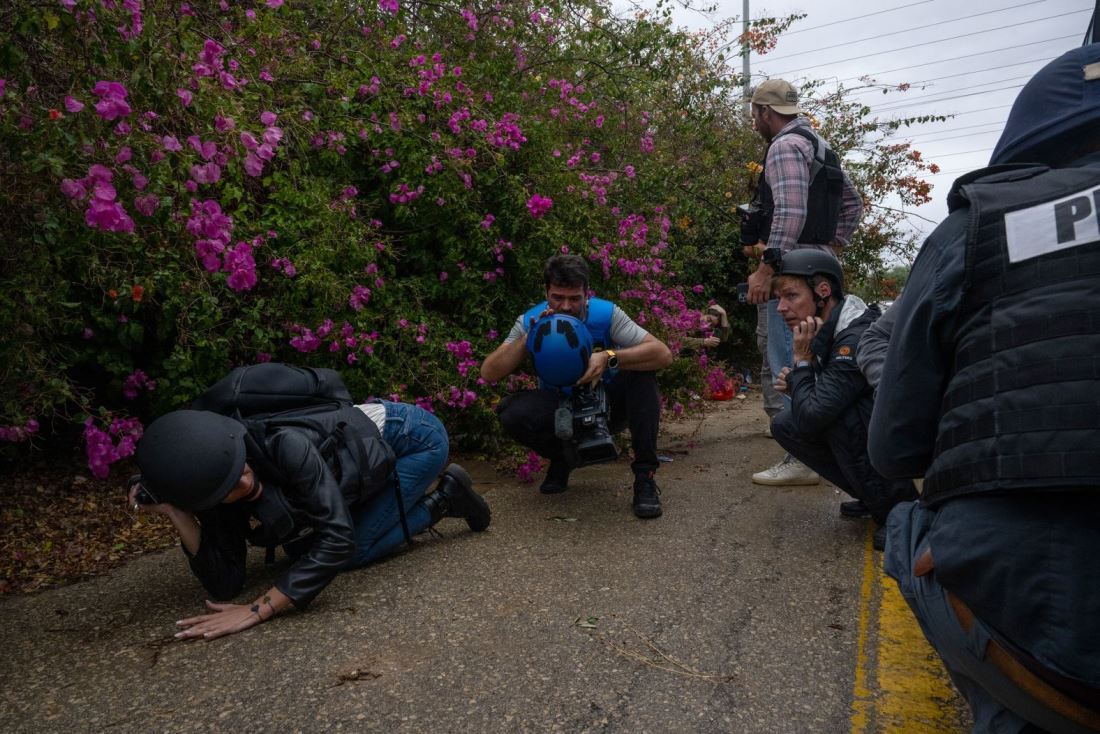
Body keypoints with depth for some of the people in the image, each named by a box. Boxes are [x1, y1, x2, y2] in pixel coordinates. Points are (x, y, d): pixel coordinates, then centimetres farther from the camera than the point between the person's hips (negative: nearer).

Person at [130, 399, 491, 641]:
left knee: (352, 552, -12)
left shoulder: (283, 444, -38)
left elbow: (338, 539, -40)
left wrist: (257, 610, -39)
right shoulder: (218, 495, -17)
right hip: (376, 448, 7)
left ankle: (442, 499, 9)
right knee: (299, 547, 12)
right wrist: (176, 513, -26)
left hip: (412, 436, -7)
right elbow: (225, 583, -17)